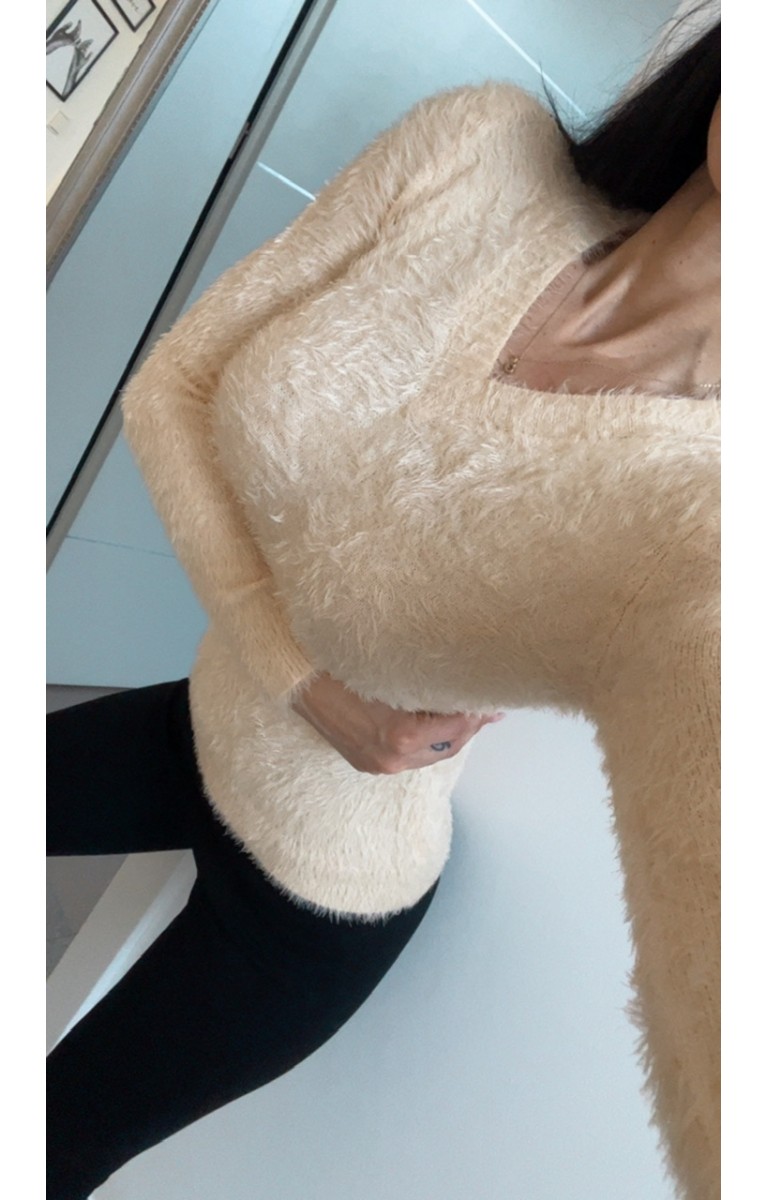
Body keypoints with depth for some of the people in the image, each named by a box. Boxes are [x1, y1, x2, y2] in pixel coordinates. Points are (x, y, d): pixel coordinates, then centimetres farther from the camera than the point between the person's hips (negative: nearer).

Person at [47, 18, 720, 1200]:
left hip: (317, 883, -3)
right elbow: (172, 389, -14)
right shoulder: (475, 150, -20)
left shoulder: (697, 529, -33)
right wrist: (307, 686, -21)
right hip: (207, 724, 4)